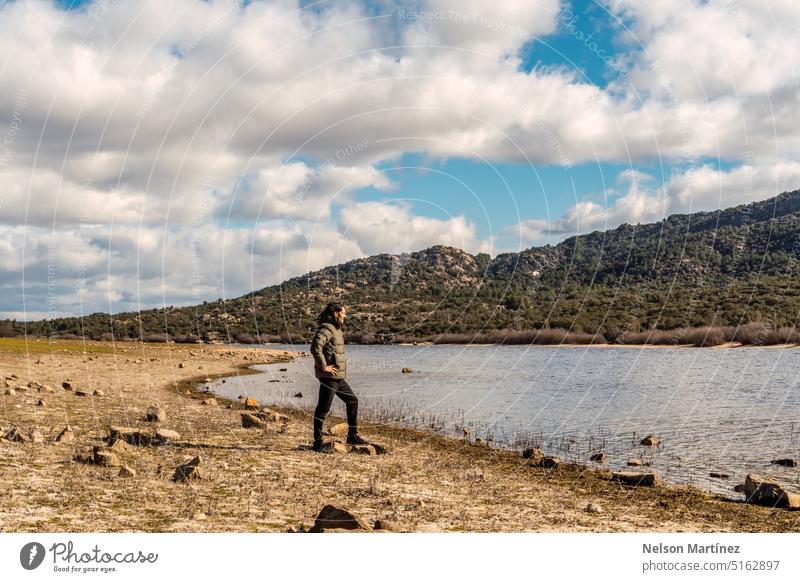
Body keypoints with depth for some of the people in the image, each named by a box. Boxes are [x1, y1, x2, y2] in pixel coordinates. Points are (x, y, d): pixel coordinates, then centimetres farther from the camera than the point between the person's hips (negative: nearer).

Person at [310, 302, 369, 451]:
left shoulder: (336, 330, 17)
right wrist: (323, 366, -23)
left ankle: (353, 436, 20)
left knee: (352, 401, 14)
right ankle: (317, 442, 3)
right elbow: (315, 347, -28)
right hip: (329, 376, -10)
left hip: (338, 377, 10)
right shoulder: (326, 329, -14)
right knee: (323, 408, -3)